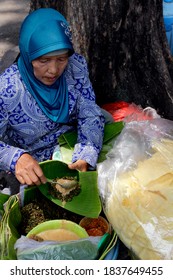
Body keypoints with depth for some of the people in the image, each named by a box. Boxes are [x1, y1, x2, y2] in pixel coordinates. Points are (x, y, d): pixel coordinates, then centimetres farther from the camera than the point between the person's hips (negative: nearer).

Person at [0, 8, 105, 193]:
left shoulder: (77, 66, -13)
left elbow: (90, 117, -10)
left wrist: (84, 158, -28)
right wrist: (16, 158, -40)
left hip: (74, 145, 4)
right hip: (36, 166, -3)